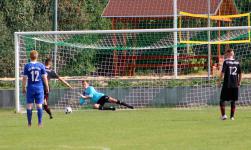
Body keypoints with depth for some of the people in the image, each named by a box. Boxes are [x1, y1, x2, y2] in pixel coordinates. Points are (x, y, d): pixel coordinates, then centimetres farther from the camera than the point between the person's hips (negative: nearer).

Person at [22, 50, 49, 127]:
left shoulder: (27, 66, -3)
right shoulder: (41, 66, -1)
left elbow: (24, 78, -3)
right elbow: (44, 77, 1)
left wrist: (23, 88, 6)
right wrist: (47, 87, 11)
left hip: (30, 88, -1)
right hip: (39, 88, 1)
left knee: (29, 106, 4)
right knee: (39, 105, 3)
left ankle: (29, 123, 3)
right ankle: (40, 123, 0)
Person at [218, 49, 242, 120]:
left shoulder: (226, 62, -7)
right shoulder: (237, 62, 6)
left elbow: (222, 73, -12)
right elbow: (240, 74, 9)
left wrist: (219, 82, -5)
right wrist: (239, 82, 19)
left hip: (227, 84, -4)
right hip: (235, 85, 4)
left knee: (222, 100, 5)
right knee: (233, 101, 11)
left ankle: (223, 115, -5)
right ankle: (232, 116, 11)